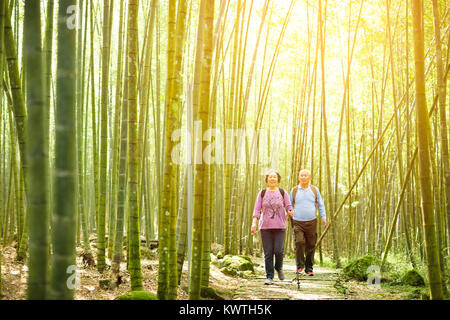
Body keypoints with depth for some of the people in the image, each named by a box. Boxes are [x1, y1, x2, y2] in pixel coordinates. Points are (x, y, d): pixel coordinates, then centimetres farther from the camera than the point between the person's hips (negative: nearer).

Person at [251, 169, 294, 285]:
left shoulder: (283, 193, 7)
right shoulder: (262, 193, 7)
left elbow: (289, 207, 4)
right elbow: (257, 209, 3)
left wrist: (291, 212, -19)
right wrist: (254, 223, -9)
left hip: (280, 227, 0)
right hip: (265, 227, 0)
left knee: (279, 250, -9)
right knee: (268, 253, -2)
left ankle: (279, 267, 21)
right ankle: (269, 277, 5)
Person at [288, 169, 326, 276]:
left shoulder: (314, 190, 8)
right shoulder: (294, 190, 7)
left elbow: (320, 205, 13)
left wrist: (324, 217, 3)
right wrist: (289, 212, -4)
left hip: (311, 222, 1)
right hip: (298, 222, -1)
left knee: (310, 246, 1)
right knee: (299, 242, -18)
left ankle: (309, 268, 12)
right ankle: (300, 265, -3)